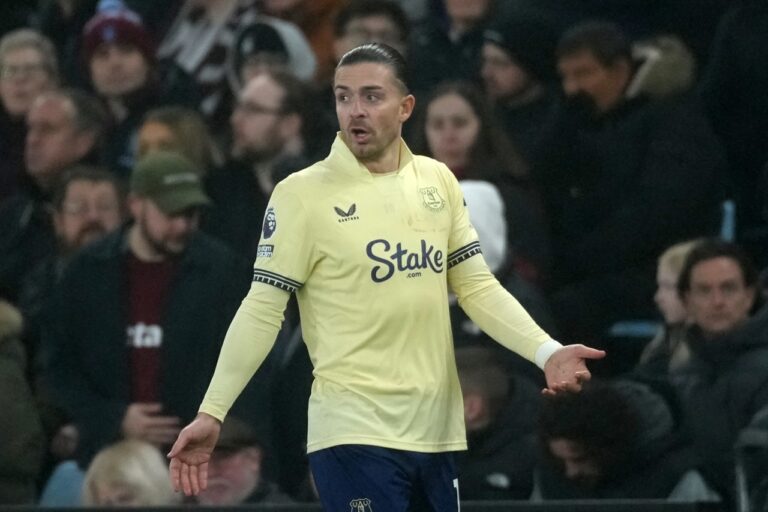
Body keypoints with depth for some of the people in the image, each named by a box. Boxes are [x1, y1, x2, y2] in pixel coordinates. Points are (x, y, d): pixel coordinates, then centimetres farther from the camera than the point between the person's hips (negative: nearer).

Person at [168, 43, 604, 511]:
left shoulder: (438, 181, 9)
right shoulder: (302, 193, -5)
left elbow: (477, 287, 12)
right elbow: (262, 311, -6)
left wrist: (546, 353, -3)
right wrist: (212, 413, -12)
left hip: (437, 431, 5)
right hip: (354, 434, -5)